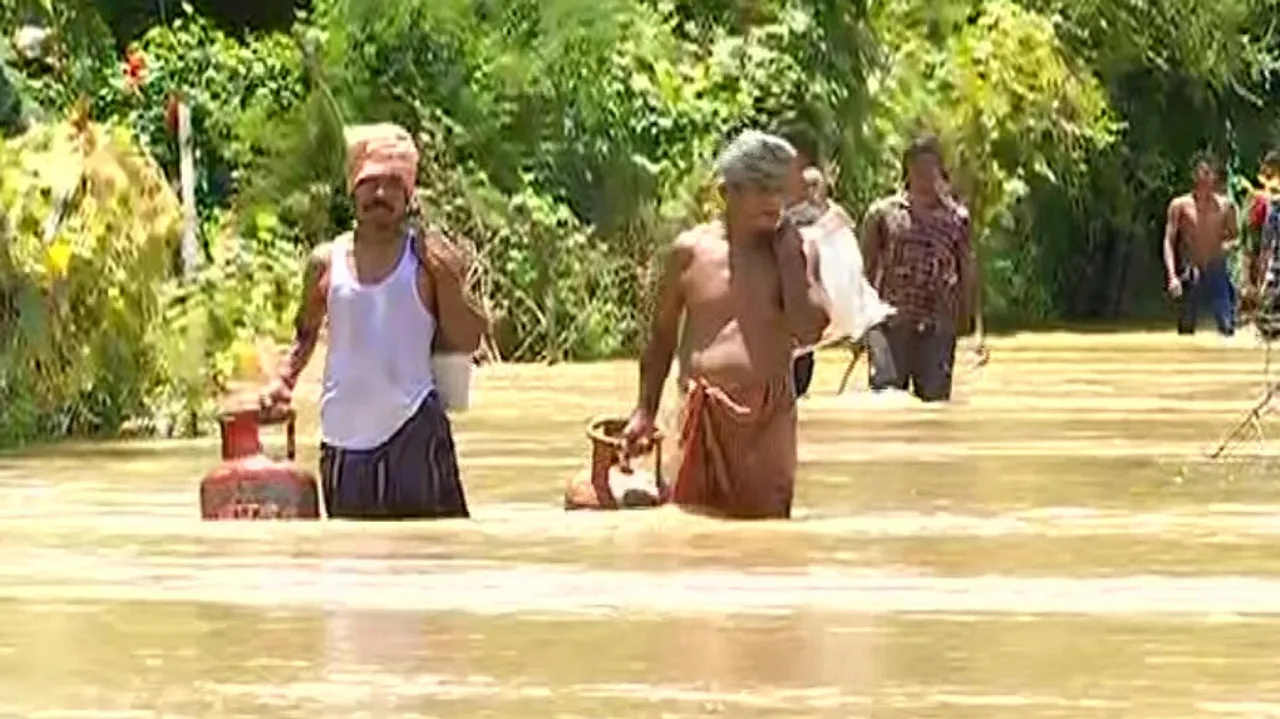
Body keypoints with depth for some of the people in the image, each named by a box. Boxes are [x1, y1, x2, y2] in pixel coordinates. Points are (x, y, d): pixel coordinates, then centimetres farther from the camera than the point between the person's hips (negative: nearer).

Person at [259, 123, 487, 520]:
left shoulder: (430, 256, -1)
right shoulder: (327, 262, 6)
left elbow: (466, 340, -3)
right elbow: (305, 334, 21)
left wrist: (447, 279, -16)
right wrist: (284, 379, 6)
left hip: (412, 428, -3)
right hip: (346, 431, 3)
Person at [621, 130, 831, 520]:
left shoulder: (796, 253, 4)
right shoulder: (690, 251, 5)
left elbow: (809, 329, -11)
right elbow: (663, 334, 15)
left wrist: (787, 255, -7)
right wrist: (645, 411, 13)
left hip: (770, 416, 0)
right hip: (706, 413, 0)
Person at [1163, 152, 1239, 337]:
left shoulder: (1225, 205, 4)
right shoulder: (1180, 205, 0)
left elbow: (1236, 237, 16)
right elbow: (1169, 242, -3)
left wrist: (1229, 244, -7)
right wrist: (1172, 276, -15)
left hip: (1217, 272, 0)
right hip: (1190, 275, 0)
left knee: (1227, 326, -11)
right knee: (1186, 328, 3)